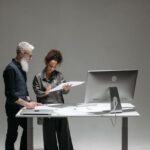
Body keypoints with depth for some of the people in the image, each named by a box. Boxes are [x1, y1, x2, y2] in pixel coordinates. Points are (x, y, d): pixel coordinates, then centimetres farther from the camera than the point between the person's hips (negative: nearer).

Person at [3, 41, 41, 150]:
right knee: (12, 134, 2)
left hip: (22, 107, 9)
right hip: (14, 108, -9)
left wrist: (29, 101, 5)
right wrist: (27, 104, -21)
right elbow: (10, 94, -23)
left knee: (28, 129, 15)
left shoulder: (22, 68, 10)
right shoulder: (11, 69, -18)